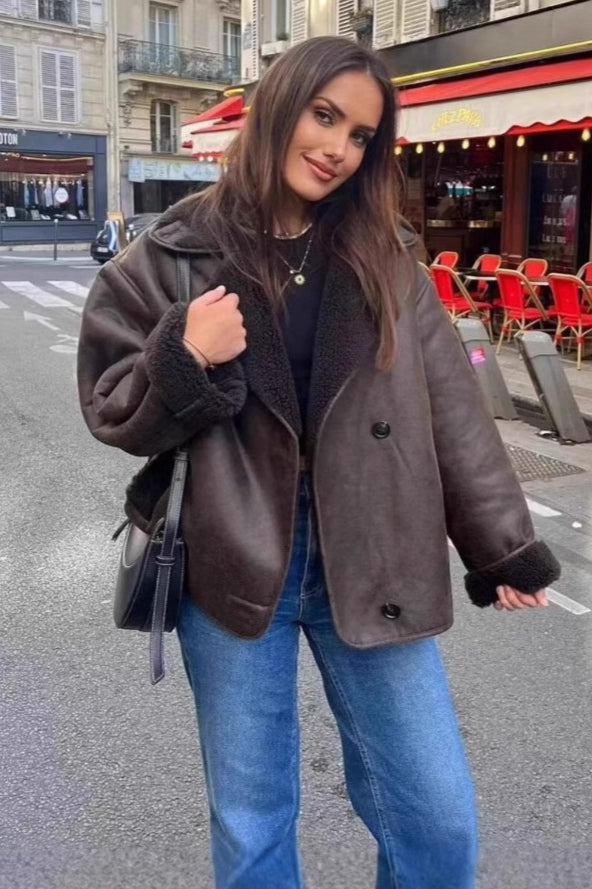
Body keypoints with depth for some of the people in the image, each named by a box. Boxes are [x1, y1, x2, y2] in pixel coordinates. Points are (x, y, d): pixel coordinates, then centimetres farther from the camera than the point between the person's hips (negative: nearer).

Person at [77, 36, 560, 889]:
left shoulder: (385, 254, 5)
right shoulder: (176, 254, -1)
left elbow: (451, 404, 5)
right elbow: (113, 410, 2)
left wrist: (503, 546, 5)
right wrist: (187, 357, -18)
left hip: (372, 561, 2)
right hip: (235, 562, -1)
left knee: (439, 819, 8)